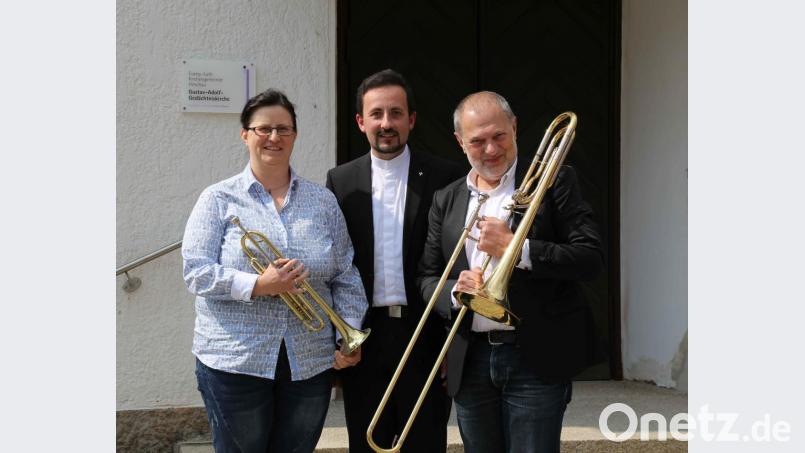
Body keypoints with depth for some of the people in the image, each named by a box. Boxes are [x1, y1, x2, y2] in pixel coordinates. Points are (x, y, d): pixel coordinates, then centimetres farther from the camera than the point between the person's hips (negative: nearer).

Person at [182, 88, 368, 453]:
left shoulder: (323, 201, 9)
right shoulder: (219, 199, 1)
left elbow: (345, 278, 9)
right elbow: (196, 272, -8)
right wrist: (258, 286, -21)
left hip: (310, 364, 3)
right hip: (235, 363, -2)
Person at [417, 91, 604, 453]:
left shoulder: (553, 181, -1)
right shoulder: (446, 200, 11)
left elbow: (591, 258, -10)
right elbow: (427, 277, 12)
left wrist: (515, 248, -18)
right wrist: (455, 292, -10)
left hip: (536, 359, -4)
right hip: (470, 363, 4)